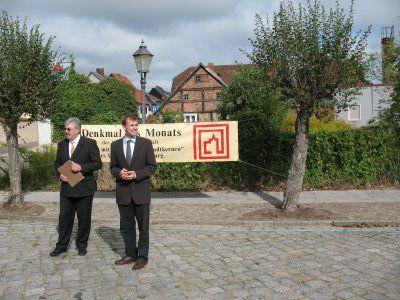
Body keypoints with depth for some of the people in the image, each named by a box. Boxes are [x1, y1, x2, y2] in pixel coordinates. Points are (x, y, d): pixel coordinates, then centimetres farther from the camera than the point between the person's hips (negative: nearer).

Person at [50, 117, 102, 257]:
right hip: (66, 188, 4)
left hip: (84, 189, -4)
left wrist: (81, 168, -19)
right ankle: (62, 246, 23)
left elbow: (98, 163, -7)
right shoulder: (61, 144, 9)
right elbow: (57, 163, 17)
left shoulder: (90, 143, -6)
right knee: (64, 217, 9)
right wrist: (60, 174, -3)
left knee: (84, 218, 8)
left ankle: (81, 245, 24)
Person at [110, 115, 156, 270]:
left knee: (143, 225, 5)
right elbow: (113, 167, 11)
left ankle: (143, 257, 18)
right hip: (123, 191, 3)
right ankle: (130, 254, 27)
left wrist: (136, 174, -15)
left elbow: (152, 166, -1)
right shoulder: (115, 145, 6)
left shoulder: (146, 143, -1)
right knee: (126, 226, 12)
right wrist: (119, 173, -11)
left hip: (141, 190, -2)